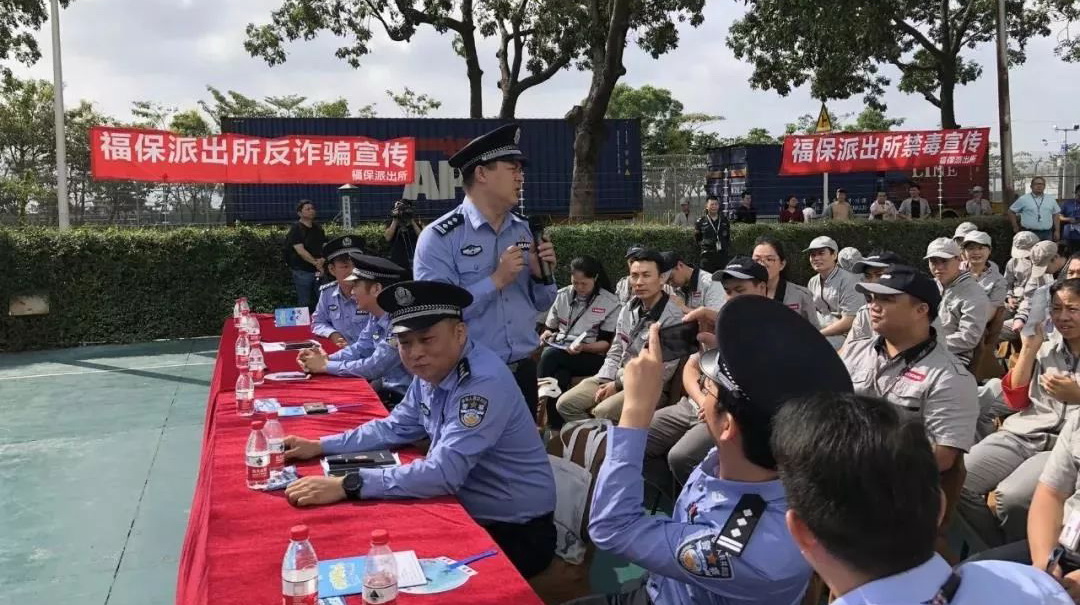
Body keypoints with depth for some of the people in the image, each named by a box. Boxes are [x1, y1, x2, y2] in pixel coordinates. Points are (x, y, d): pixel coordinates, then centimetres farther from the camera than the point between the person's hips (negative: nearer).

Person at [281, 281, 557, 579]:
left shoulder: (485, 382, -28)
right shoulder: (432, 371, -1)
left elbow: (443, 473, -33)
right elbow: (394, 428, 13)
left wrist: (347, 485, -33)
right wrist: (320, 446, 4)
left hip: (513, 534, -7)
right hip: (467, 513, 7)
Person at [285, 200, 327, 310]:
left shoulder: (318, 228, 13)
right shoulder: (296, 229, -6)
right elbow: (300, 250, -16)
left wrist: (324, 259, -13)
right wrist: (315, 262, -25)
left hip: (318, 271, 6)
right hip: (303, 271, -6)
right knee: (305, 303, 0)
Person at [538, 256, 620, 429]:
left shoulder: (610, 303, -1)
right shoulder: (562, 295, 10)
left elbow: (607, 343, -4)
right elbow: (549, 328, 18)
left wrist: (583, 347, -23)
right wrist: (547, 335, -6)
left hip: (592, 357, -3)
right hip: (559, 353, 3)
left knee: (550, 355, -32)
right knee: (560, 377, -34)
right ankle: (557, 431, -29)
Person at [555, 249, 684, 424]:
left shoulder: (672, 317, -16)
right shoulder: (628, 308, 6)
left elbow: (663, 372, -16)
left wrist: (618, 384, -12)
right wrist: (606, 382, -4)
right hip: (616, 377, 7)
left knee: (603, 412, -32)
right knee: (565, 404, -5)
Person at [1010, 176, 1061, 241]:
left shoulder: (1051, 200, 13)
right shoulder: (1023, 199, 1)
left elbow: (1056, 215, 16)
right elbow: (1011, 212, 4)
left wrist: (1057, 231, 9)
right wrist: (1015, 227, 1)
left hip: (1047, 234, 4)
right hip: (1029, 234, -4)